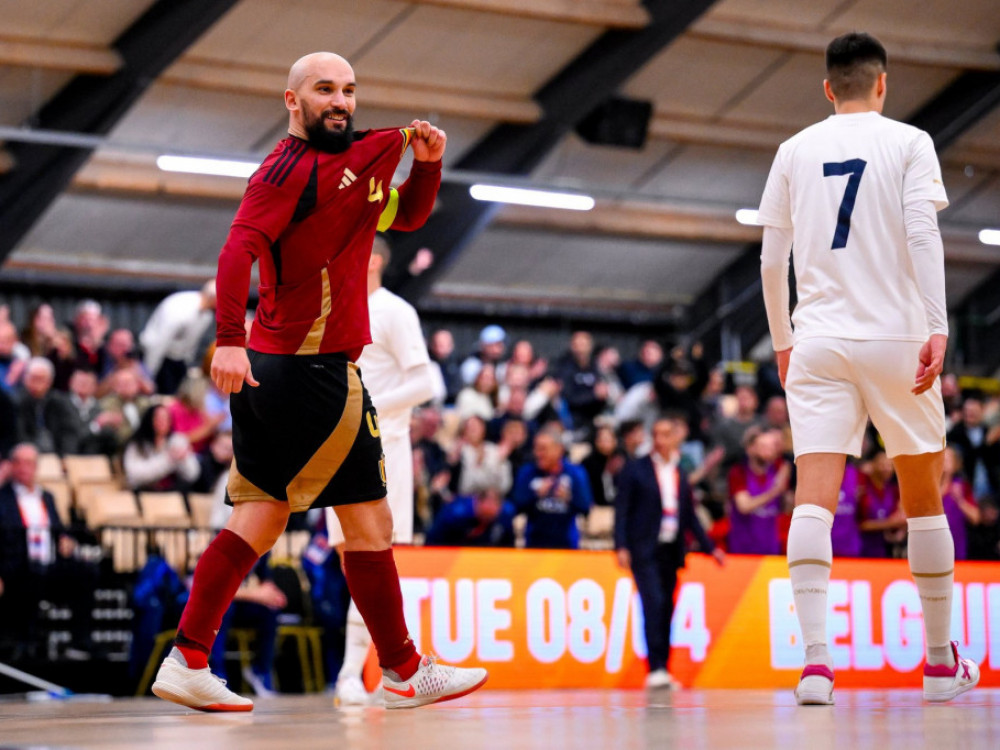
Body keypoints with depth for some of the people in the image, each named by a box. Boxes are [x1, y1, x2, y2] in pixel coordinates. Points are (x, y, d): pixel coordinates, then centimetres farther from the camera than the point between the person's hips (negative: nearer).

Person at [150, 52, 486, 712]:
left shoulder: (357, 161, 18)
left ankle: (186, 663, 5)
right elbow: (240, 249, -22)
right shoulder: (290, 168, -11)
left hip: (273, 369, 9)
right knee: (370, 525, 0)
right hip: (314, 372, -9)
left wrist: (427, 163, 9)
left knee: (259, 521, 8)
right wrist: (229, 339, -32)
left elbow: (407, 216, 29)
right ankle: (404, 674, 10)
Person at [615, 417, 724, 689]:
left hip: (671, 551, 5)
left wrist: (709, 547, 15)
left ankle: (663, 671, 9)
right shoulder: (636, 469, 1)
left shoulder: (681, 474, 14)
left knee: (665, 611, 5)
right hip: (645, 550, -5)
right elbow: (622, 510, -3)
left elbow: (689, 516, 19)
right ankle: (656, 669, -18)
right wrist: (621, 546, -13)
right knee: (654, 604, -15)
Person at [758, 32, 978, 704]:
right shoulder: (908, 142, 2)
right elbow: (922, 234, -11)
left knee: (814, 498, -8)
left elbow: (772, 258, 12)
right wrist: (938, 328, -15)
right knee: (924, 499, 12)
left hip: (819, 344, 2)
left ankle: (815, 660, -24)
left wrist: (782, 341, 23)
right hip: (896, 338, -1)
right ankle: (941, 662, 20)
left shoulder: (796, 150, 11)